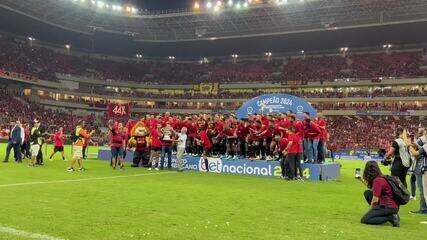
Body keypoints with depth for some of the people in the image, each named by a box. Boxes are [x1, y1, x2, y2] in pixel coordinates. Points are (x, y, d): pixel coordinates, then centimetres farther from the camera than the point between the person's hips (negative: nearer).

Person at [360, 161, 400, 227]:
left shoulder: (377, 180, -15)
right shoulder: (381, 178, 13)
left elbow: (375, 200, -14)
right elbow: (373, 190, 30)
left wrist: (371, 211, 1)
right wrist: (362, 180, 31)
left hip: (389, 207, -9)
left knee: (364, 219, -15)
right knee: (367, 193, 16)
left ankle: (391, 217, -13)